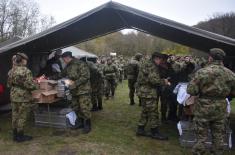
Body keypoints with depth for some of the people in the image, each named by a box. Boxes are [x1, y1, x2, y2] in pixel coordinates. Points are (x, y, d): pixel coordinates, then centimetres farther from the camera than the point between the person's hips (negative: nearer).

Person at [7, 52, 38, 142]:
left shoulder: (11, 71, 6)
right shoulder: (26, 71, -17)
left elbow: (9, 84, 13)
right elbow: (30, 85, -19)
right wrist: (35, 86, -1)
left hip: (13, 96, 7)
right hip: (24, 97, -7)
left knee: (15, 116, 16)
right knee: (22, 117, 4)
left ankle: (15, 135, 28)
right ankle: (20, 136, 15)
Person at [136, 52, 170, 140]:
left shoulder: (146, 64, 18)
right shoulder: (152, 66, -14)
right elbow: (153, 80, -24)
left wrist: (162, 81, 17)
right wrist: (163, 81, -10)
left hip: (143, 91, 10)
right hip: (148, 92, -10)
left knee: (145, 111, 17)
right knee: (153, 112, -2)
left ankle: (140, 129, 24)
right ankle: (155, 132, 7)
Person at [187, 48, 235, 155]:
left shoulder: (202, 72, -16)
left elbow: (190, 91, -17)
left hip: (203, 108, -3)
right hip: (221, 109, 4)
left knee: (201, 135, 10)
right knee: (218, 135, 19)